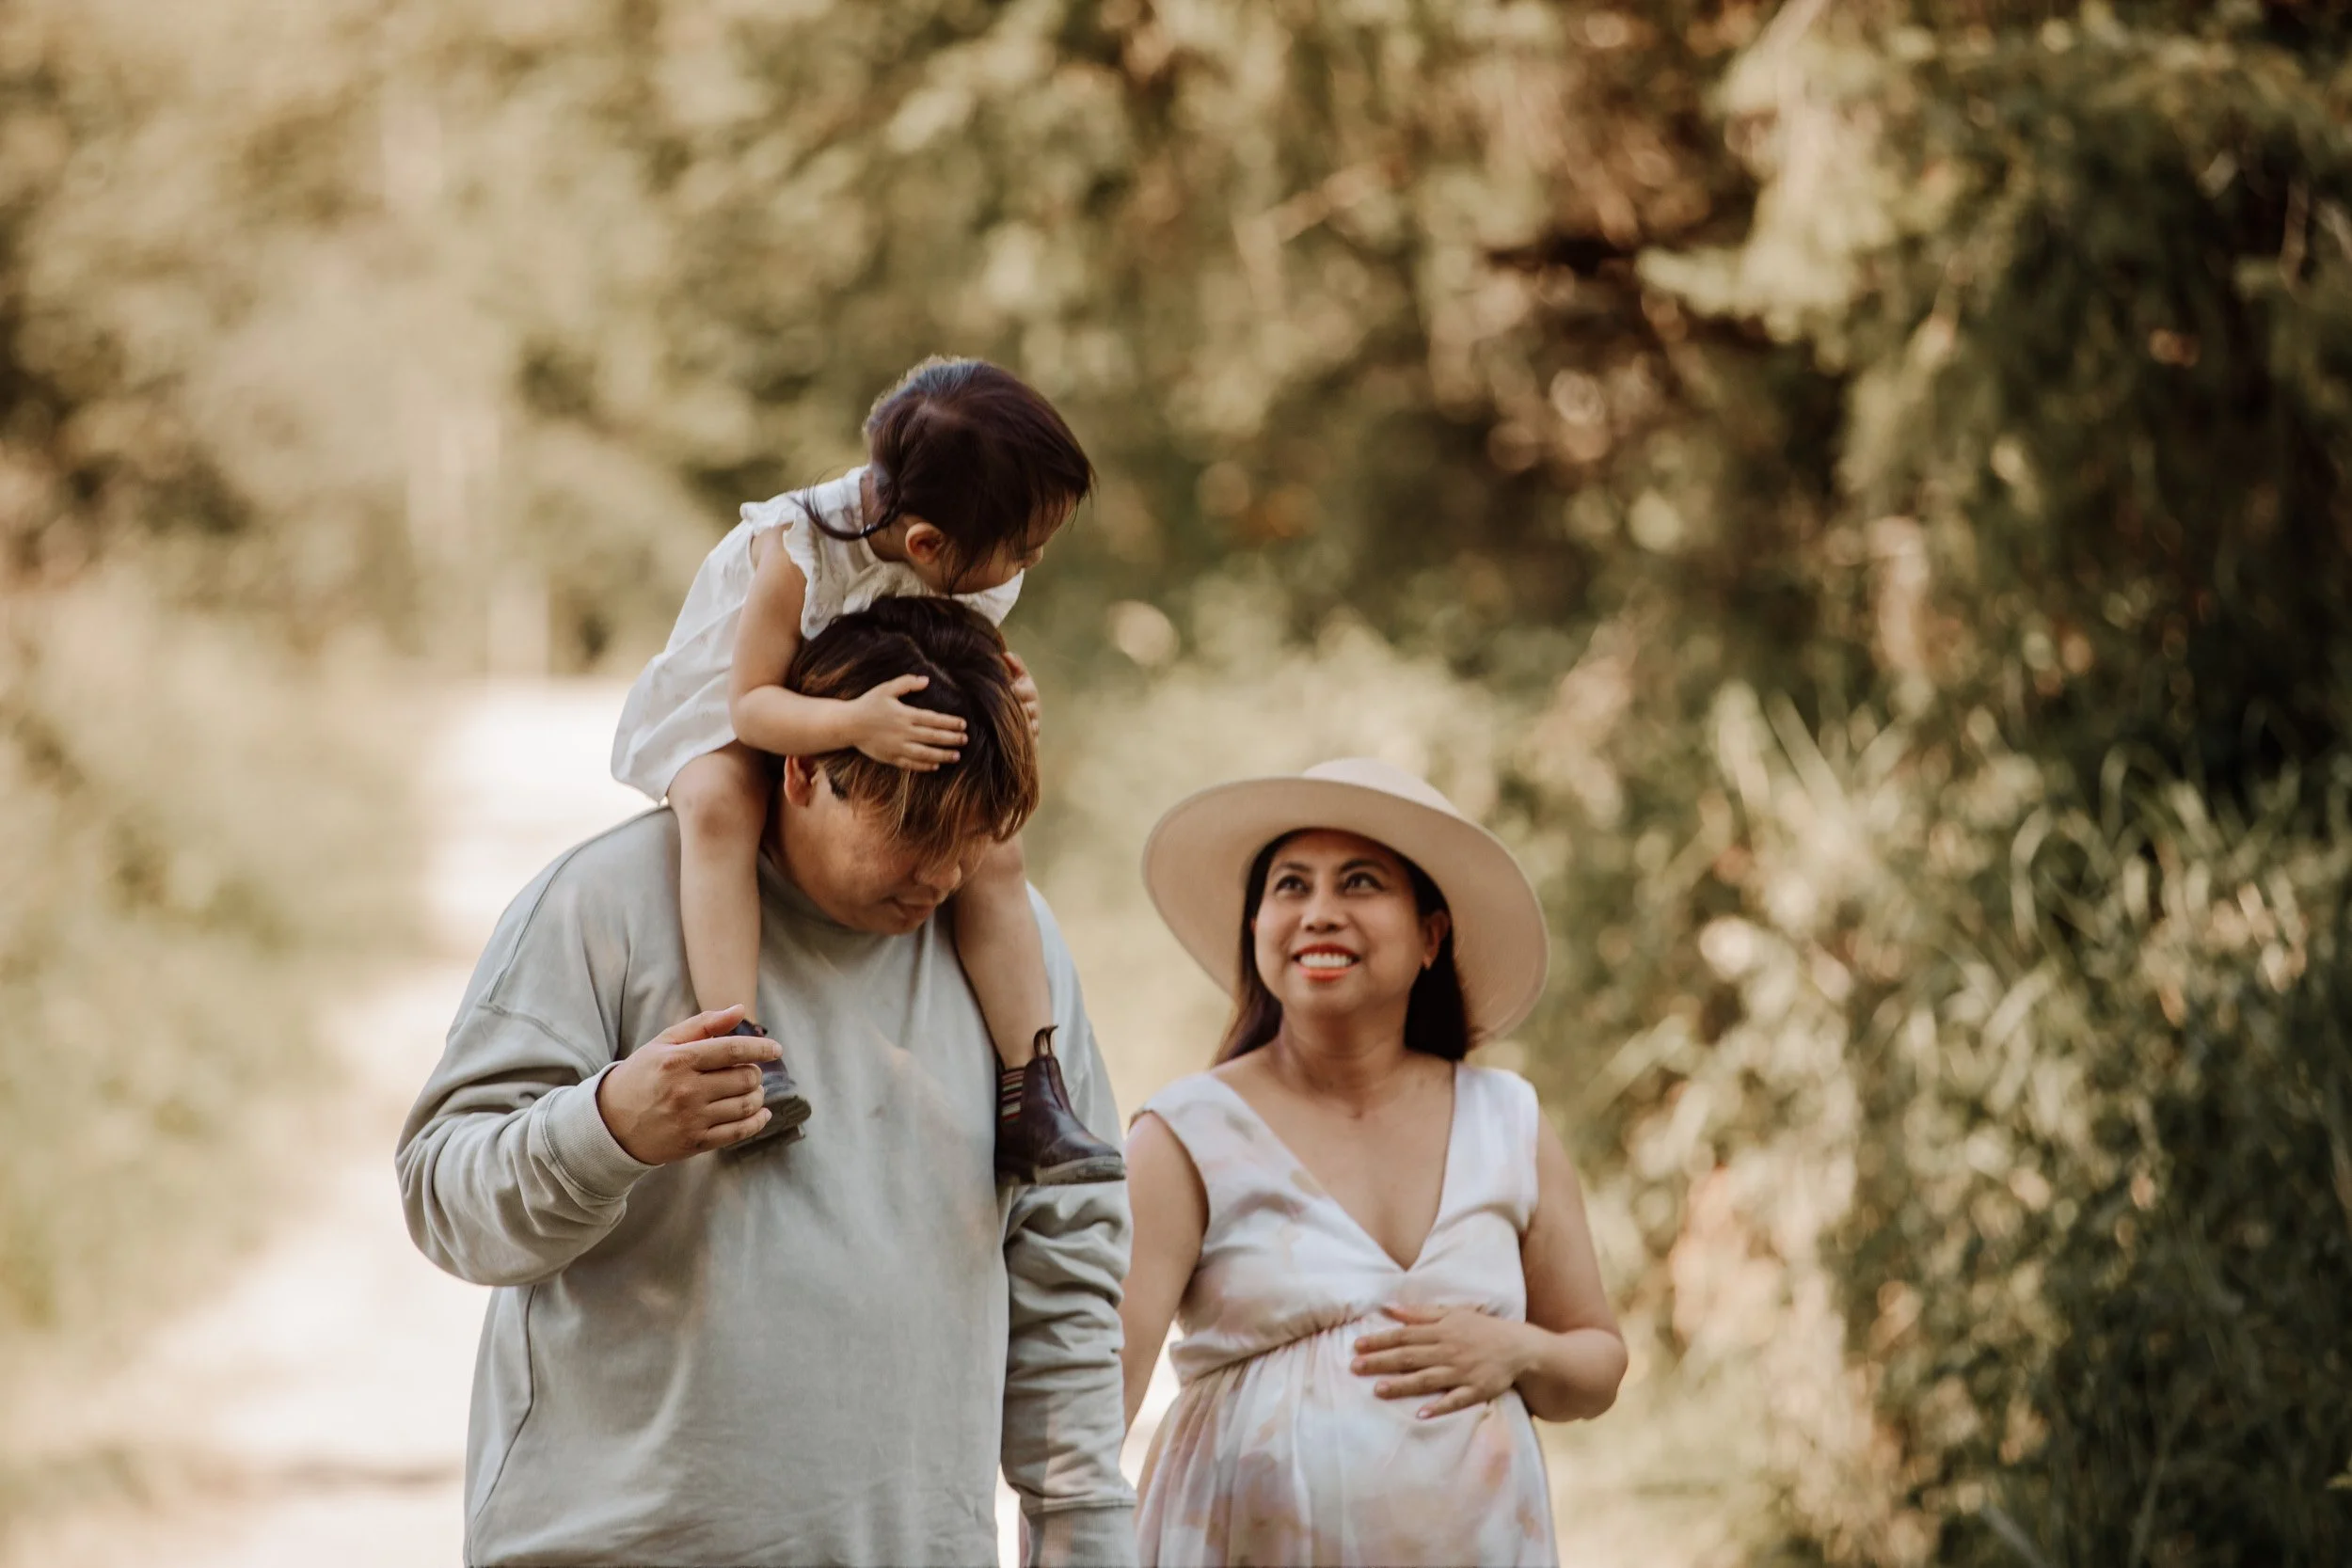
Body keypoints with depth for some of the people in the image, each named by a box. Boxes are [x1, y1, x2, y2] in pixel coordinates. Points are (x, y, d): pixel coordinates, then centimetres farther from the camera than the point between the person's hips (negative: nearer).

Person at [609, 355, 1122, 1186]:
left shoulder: (981, 578, -16)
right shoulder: (797, 552, -34)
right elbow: (753, 703, -33)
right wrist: (854, 724, -51)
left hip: (888, 740, 5)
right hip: (730, 724, -5)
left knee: (992, 847, -15)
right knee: (719, 805, -38)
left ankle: (1028, 1101, -13)